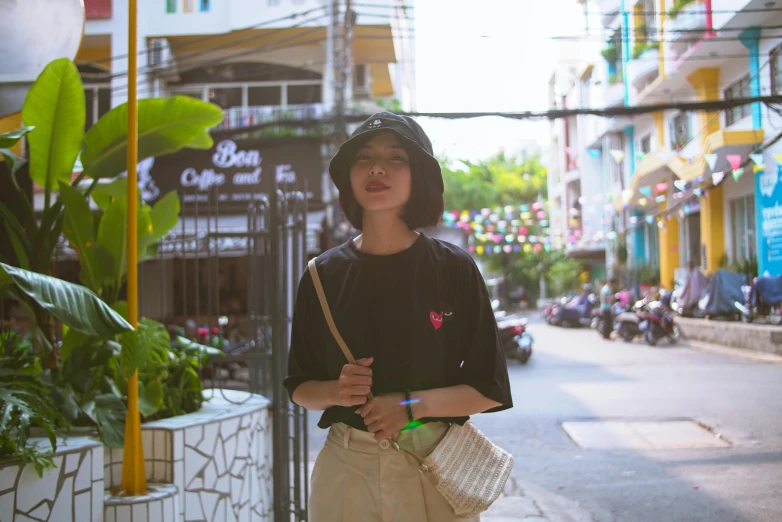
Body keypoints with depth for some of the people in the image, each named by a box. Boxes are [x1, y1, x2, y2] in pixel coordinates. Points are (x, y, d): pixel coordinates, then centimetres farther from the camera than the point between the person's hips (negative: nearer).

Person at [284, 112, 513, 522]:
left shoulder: (454, 269, -4)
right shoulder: (324, 275, 1)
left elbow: (490, 390, -4)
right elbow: (299, 388, 8)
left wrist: (413, 405, -18)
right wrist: (335, 391, -13)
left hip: (435, 468, -1)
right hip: (347, 468, 2)